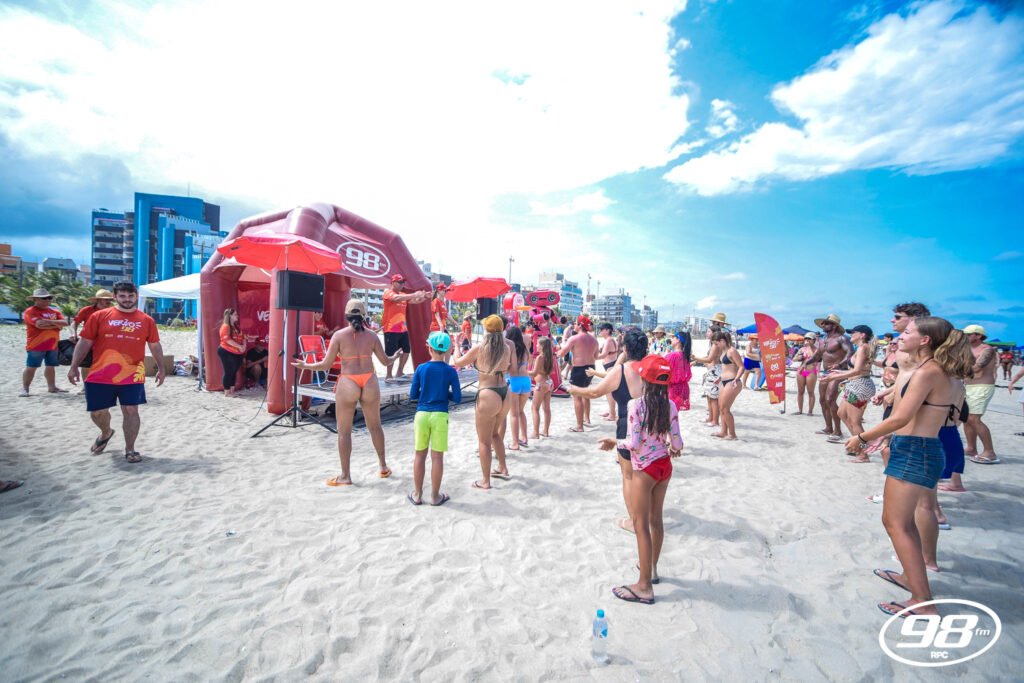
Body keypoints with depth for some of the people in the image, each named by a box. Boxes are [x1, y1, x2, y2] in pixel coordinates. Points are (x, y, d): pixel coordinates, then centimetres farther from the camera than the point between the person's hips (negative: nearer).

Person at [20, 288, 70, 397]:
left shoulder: (55, 311, 13)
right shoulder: (30, 311, -5)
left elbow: (65, 323, -1)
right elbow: (40, 325, -20)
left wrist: (50, 321, -15)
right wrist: (57, 325, -8)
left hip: (53, 345, 5)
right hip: (36, 345, -5)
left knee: (51, 366, 12)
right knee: (31, 367, -3)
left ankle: (52, 387, 19)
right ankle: (25, 389, 4)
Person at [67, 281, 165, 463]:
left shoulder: (146, 321, 5)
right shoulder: (99, 316, 3)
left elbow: (155, 346, 12)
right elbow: (84, 342, 5)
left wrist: (161, 369, 11)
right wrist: (74, 366, 1)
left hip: (132, 376, -1)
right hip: (100, 375, 1)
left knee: (131, 411, -1)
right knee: (97, 412, 11)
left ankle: (130, 450, 10)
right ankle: (106, 433, 43)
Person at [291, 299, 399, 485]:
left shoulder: (339, 335, -6)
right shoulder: (372, 336, 1)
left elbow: (326, 364, -5)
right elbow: (385, 361, 8)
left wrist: (306, 366, 12)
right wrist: (395, 356, 30)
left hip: (347, 384, -3)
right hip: (370, 383, 3)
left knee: (344, 431, 8)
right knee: (375, 426, 17)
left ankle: (345, 476, 15)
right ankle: (383, 467, 28)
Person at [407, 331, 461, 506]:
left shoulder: (421, 369, -1)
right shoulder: (451, 371, -5)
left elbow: (412, 395, 2)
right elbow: (457, 398, -5)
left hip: (422, 414, 2)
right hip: (440, 415, -1)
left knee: (420, 455, 13)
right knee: (437, 456, 6)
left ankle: (417, 495, 24)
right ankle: (435, 496, 16)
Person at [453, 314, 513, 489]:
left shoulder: (479, 348, -12)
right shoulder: (507, 348, 1)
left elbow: (458, 363, 2)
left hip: (488, 396, -6)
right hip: (505, 395, 6)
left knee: (484, 441, 9)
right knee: (495, 433, 28)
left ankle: (485, 481, 19)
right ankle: (503, 469, 39)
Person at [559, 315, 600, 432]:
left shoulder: (574, 338, -13)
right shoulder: (593, 339, 8)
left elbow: (561, 354, -14)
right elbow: (596, 356, 19)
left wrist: (561, 348, 7)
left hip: (578, 369, -8)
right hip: (590, 368, 8)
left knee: (577, 398, -2)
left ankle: (579, 426, 2)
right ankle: (587, 419, 37)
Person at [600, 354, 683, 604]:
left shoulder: (635, 405, -20)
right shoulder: (670, 406, -4)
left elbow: (634, 443, -22)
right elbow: (677, 442, -2)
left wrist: (614, 443, -4)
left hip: (644, 469, -6)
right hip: (664, 465, 6)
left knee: (641, 524, 4)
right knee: (656, 519, 21)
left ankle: (644, 586, 13)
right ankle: (652, 567, 41)